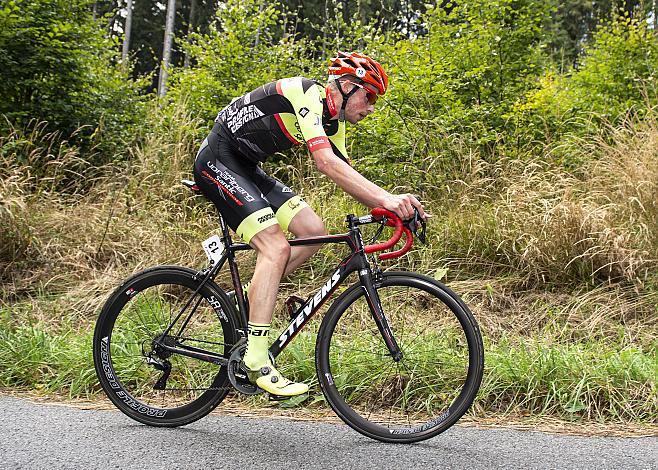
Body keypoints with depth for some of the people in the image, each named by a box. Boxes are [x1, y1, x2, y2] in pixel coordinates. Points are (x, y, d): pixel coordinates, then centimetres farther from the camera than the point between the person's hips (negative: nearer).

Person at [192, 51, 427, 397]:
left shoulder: (333, 123, 9)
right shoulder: (307, 94, -20)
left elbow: (349, 177, 5)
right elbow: (326, 162, -32)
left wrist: (392, 204, -11)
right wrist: (386, 198, -38)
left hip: (247, 167, 10)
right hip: (217, 161, -9)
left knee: (313, 231, -2)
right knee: (276, 248, -20)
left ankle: (250, 296, 9)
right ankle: (256, 362, -20)